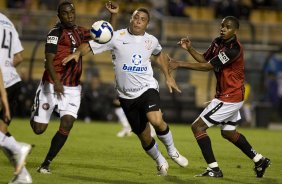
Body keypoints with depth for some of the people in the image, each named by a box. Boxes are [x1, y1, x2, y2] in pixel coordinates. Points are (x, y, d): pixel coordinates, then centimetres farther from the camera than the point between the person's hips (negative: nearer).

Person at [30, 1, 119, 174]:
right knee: (39, 128, 0)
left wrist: (113, 15, 6)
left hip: (72, 88, 5)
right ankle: (36, 112, 38)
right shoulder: (56, 33, -9)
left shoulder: (80, 32, 11)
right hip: (52, 86, -5)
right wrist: (56, 83, -32)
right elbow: (49, 61, -18)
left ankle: (46, 164, -3)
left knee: (67, 125, -12)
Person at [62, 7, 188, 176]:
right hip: (126, 95, 0)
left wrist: (168, 77, 24)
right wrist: (77, 53, -25)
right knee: (144, 136, 5)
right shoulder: (117, 37, -6)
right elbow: (90, 46, -5)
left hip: (147, 88, 0)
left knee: (156, 120, -29)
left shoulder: (151, 41, 3)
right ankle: (160, 162, 32)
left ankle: (172, 151, -3)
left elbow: (159, 54, 26)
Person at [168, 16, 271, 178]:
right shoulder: (218, 42, 4)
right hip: (231, 96, 10)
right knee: (229, 133, 26)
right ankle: (259, 160, 35)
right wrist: (190, 49, -4)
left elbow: (208, 66, -26)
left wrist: (180, 64, -25)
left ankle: (214, 169, -9)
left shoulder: (234, 49, -25)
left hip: (229, 98, -10)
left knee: (198, 127, -10)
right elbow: (204, 59, 14)